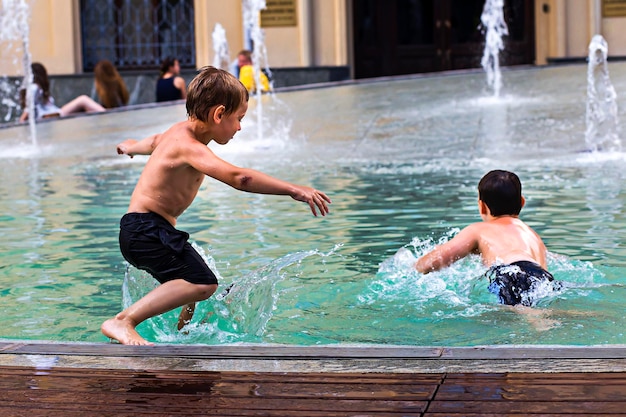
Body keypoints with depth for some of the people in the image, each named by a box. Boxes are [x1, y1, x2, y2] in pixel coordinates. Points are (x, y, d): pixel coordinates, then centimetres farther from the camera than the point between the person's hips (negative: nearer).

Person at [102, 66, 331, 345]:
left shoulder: (181, 131, 10)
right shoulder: (189, 147, -23)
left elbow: (153, 141, 35)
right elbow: (237, 177, -37)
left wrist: (131, 147, 58)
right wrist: (293, 190, -39)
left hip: (141, 230, 11)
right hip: (147, 230, -11)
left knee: (199, 285, 25)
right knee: (201, 284, -27)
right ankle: (123, 321, -30)